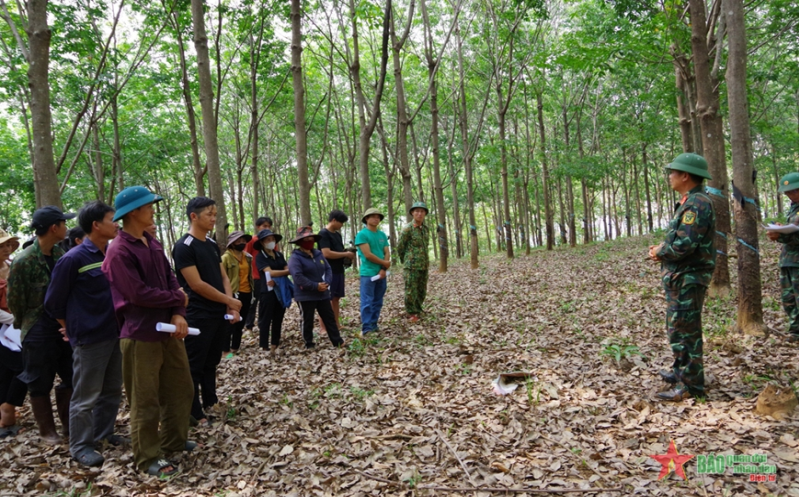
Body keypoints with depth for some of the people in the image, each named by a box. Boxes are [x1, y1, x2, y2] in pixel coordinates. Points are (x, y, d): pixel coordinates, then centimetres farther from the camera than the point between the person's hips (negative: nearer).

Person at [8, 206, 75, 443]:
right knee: (40, 383, 7)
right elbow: (15, 300, -6)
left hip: (64, 325, 6)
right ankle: (48, 431, 22)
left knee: (71, 378, 12)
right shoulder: (23, 261, -15)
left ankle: (69, 426, 27)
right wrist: (27, 326, 7)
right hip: (39, 330, -6)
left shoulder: (60, 254, 3)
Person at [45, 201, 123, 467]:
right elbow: (53, 302, -6)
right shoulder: (73, 259, -15)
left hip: (115, 334, 7)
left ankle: (103, 433, 33)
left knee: (112, 389, 17)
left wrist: (120, 323, 12)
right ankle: (80, 445, 19)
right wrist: (74, 330, 2)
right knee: (86, 396, 5)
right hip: (90, 339, -6)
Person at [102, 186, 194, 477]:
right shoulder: (119, 251, -16)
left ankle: (174, 440, 35)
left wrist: (178, 315, -9)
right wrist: (178, 299, -8)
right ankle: (148, 457, 19)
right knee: (145, 399, 4)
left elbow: (170, 279, 7)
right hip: (140, 334, -8)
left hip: (168, 329, 8)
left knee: (180, 388, 17)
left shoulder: (152, 243, 9)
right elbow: (139, 293, -21)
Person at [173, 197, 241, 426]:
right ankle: (193, 413, 14)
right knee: (194, 366, 3)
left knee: (211, 362, 18)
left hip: (219, 314, 8)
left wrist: (230, 307, -3)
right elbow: (196, 284, -19)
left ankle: (210, 401, 31)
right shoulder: (184, 246, -14)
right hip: (199, 316, -8)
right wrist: (230, 300, -13)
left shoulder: (212, 245, 11)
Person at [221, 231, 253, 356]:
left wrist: (252, 290, 18)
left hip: (246, 293, 7)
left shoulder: (247, 256, 12)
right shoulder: (226, 257, -8)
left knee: (240, 323, 13)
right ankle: (225, 350, 4)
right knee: (231, 323, -3)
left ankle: (235, 349, 22)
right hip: (234, 294, -7)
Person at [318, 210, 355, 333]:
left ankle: (337, 325, 21)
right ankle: (323, 329, 3)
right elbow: (327, 253, -22)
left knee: (336, 298, 13)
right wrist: (346, 254, -15)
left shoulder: (337, 234, 15)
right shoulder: (323, 234, -13)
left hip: (339, 271, 9)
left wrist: (347, 255, 1)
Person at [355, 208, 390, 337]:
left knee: (378, 302, 10)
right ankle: (366, 329, -3)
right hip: (368, 273, -6)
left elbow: (387, 254, 6)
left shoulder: (382, 235, 12)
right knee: (367, 302, -5)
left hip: (381, 273, 6)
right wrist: (384, 263, -6)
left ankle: (373, 325, 19)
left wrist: (383, 269, -10)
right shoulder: (362, 234, -8)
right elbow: (368, 255, -15)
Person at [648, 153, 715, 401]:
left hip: (688, 278, -11)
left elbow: (683, 245, -27)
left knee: (684, 330, -4)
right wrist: (663, 250, 6)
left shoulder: (697, 204, -20)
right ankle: (682, 371, 35)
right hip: (680, 276, 11)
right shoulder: (689, 203, 14)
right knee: (677, 326, 21)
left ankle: (690, 385, 4)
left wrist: (661, 251, -10)